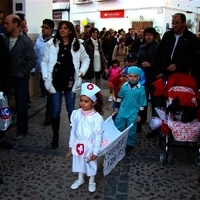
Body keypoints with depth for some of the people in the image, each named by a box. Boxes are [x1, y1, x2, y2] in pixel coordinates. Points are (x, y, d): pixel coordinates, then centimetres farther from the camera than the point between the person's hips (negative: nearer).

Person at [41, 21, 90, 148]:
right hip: (55, 82, 0)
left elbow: (86, 59, 13)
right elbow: (44, 62, 2)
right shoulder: (51, 44, -1)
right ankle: (55, 136, 19)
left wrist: (81, 73, 1)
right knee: (55, 110, 5)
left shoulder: (77, 45, 1)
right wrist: (46, 78, -6)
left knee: (71, 109, 11)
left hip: (70, 82, 0)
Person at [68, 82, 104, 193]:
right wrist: (71, 144, 6)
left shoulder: (97, 117, -23)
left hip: (90, 146, -3)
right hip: (78, 145, 4)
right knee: (79, 162, 23)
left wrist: (95, 151, -13)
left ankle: (91, 182, 42)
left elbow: (98, 135, -16)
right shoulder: (76, 114, -11)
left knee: (91, 164, 18)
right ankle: (80, 179, 48)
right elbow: (73, 130, 0)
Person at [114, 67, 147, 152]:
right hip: (122, 111, 3)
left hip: (133, 113, -3)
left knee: (131, 130, 10)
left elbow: (142, 103, -8)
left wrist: (139, 115, -6)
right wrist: (117, 107, 11)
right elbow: (119, 97, 10)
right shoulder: (124, 86, -6)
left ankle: (130, 144, 30)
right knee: (118, 127, 13)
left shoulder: (141, 89, -14)